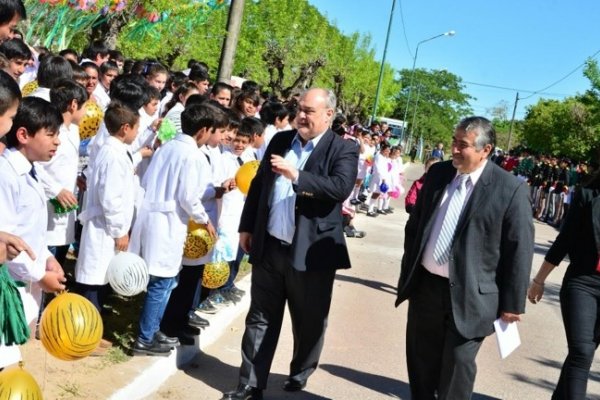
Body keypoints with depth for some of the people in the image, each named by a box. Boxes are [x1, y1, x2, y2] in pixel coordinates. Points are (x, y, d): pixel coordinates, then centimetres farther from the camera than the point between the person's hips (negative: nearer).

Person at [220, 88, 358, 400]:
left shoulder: (344, 150, -6)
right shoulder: (280, 140, 9)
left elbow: (341, 188, -23)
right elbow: (258, 184, 15)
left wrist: (296, 175, -29)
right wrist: (247, 227, 12)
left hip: (311, 252, -4)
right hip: (269, 247, 4)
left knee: (309, 324, 12)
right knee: (260, 319, 10)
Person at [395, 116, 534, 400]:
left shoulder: (511, 189, -12)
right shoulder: (437, 173, 4)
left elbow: (519, 250, -9)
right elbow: (414, 225, 12)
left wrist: (512, 303, -7)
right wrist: (407, 273, 14)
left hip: (469, 295, -5)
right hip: (425, 285, 5)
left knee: (456, 369, 6)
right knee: (420, 363, 16)